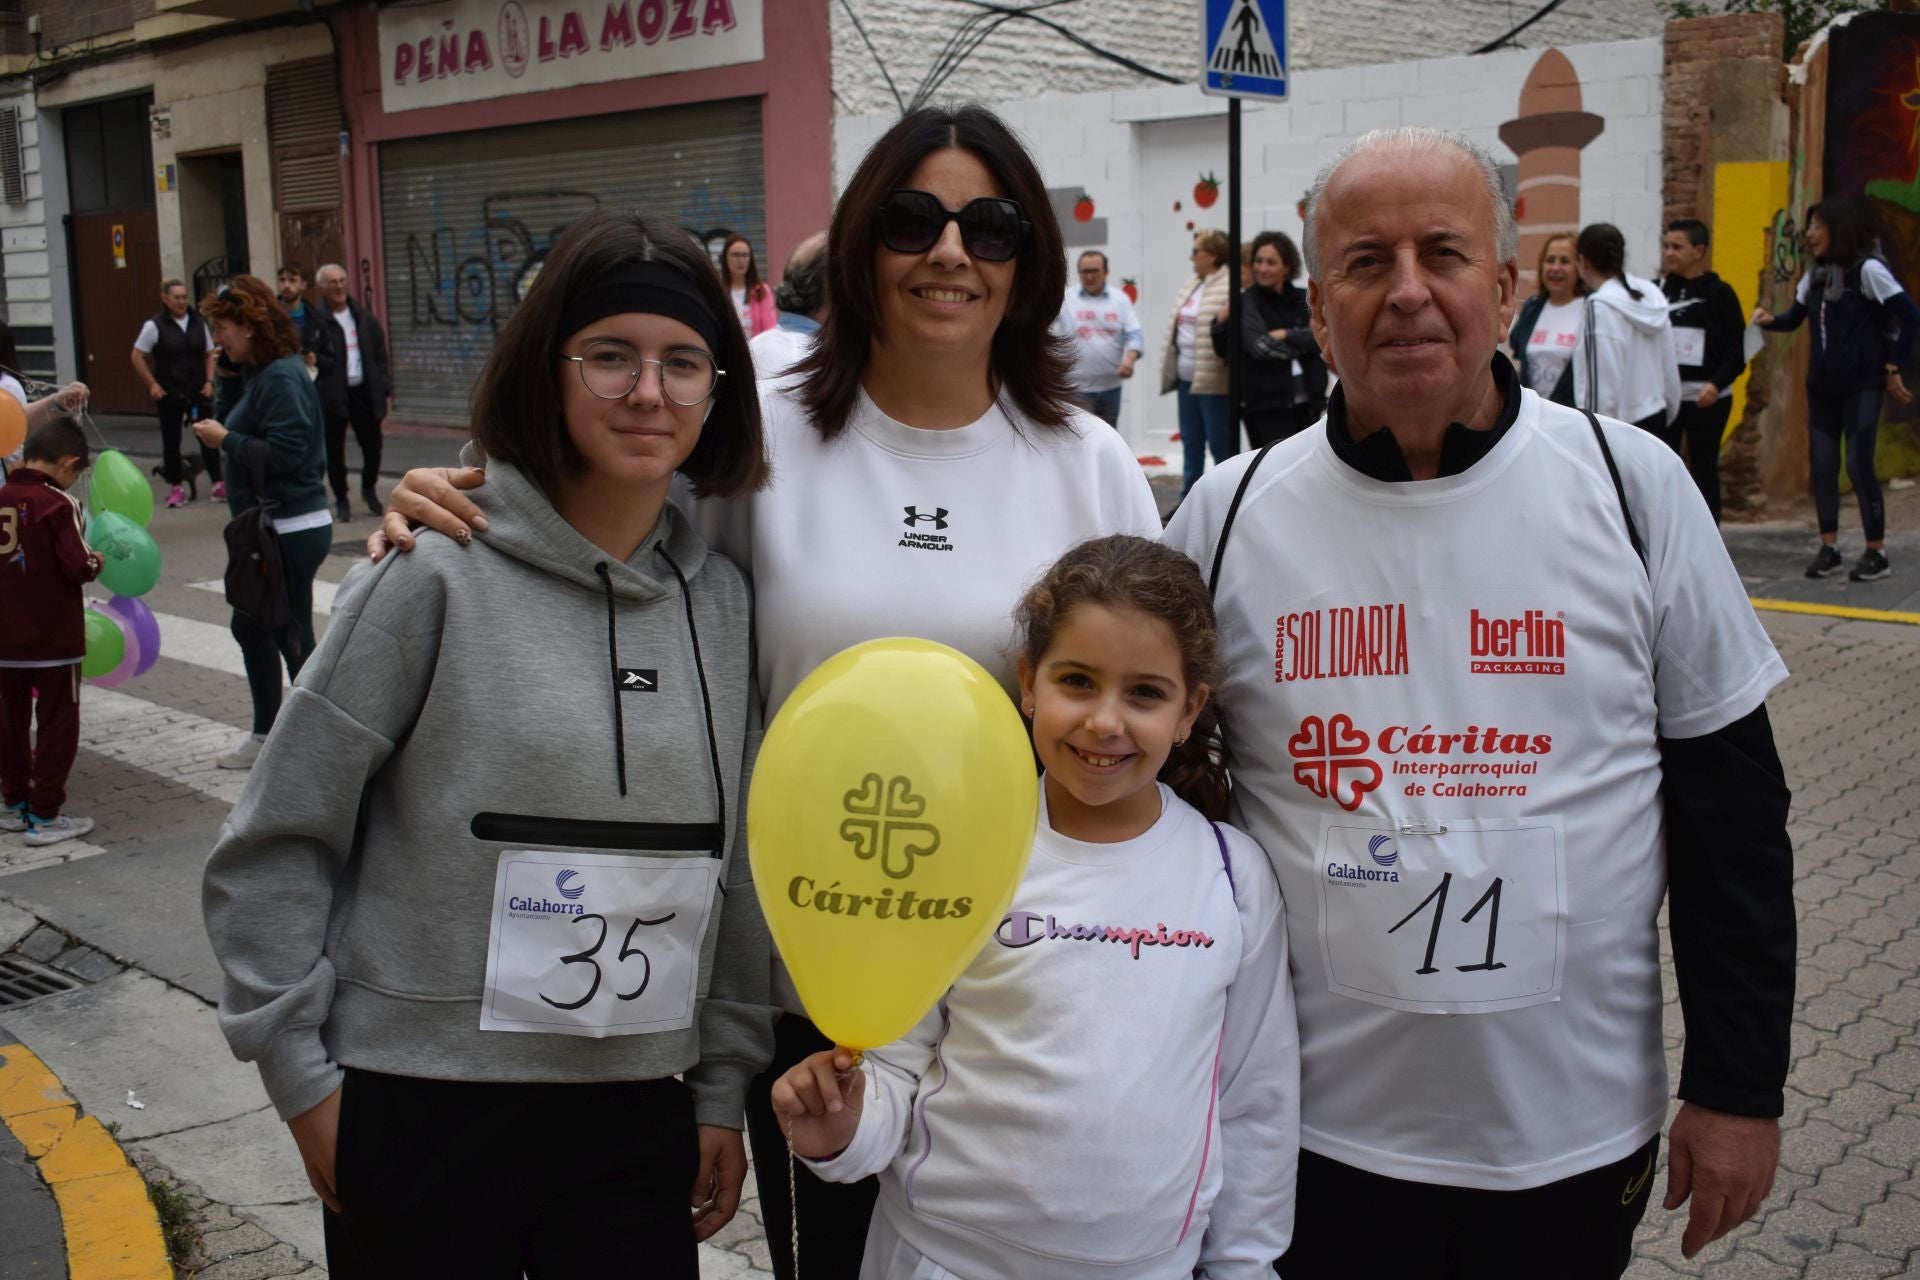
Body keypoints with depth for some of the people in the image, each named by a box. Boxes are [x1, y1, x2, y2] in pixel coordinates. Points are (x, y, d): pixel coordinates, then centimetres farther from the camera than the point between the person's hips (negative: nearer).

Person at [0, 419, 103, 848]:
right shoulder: (58, 504, -16)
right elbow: (77, 566, -20)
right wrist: (96, 562, -1)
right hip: (54, 637, -6)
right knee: (58, 724, 4)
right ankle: (44, 817, 6)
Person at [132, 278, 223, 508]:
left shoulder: (198, 322, 5)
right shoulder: (155, 325, -7)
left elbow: (209, 353, 13)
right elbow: (137, 357, -3)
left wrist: (209, 381, 2)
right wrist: (152, 384, -7)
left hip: (198, 391, 3)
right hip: (169, 393, -3)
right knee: (171, 439, 4)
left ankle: (218, 484, 5)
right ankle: (176, 487, 11)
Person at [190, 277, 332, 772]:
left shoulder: (282, 376, -18)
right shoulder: (258, 372, 12)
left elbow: (284, 453, -25)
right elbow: (229, 420, 10)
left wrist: (225, 440, -16)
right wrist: (228, 377, 1)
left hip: (291, 530, -11)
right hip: (269, 528, 11)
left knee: (293, 638, -3)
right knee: (250, 627, 20)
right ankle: (265, 736, 34)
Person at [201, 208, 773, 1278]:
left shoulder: (722, 600, 2)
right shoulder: (439, 576, -11)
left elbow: (734, 867, 9)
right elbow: (275, 847, -6)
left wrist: (723, 1086, 10)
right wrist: (303, 1074, -6)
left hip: (637, 1116, 4)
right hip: (421, 1109, -3)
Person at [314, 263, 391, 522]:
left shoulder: (363, 316, 9)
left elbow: (379, 353, 11)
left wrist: (384, 388, 7)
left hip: (363, 391, 4)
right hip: (332, 394, -4)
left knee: (372, 443, 9)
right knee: (334, 449, 5)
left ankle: (369, 489, 33)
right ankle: (341, 500, 18)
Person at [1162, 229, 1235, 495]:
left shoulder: (1230, 286, -15)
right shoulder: (1190, 285, 14)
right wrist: (1168, 365, 17)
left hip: (1213, 380, -9)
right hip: (1187, 378, 9)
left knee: (1220, 443, -1)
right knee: (1190, 441, 18)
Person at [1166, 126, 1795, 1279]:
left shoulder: (1633, 487, -5)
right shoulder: (1230, 514, -4)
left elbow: (1733, 803, 0)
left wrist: (1739, 1087, -1)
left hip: (1574, 1129, 1)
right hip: (1314, 1127, 0)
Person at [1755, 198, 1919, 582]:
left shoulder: (1868, 270, -11)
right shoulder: (1815, 275, 9)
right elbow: (1794, 318, 17)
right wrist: (1770, 319, -6)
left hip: (1862, 385, -6)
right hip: (1822, 384, 6)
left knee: (1858, 464, -8)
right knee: (1821, 464, 5)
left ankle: (1876, 553, 3)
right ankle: (1829, 548, 14)